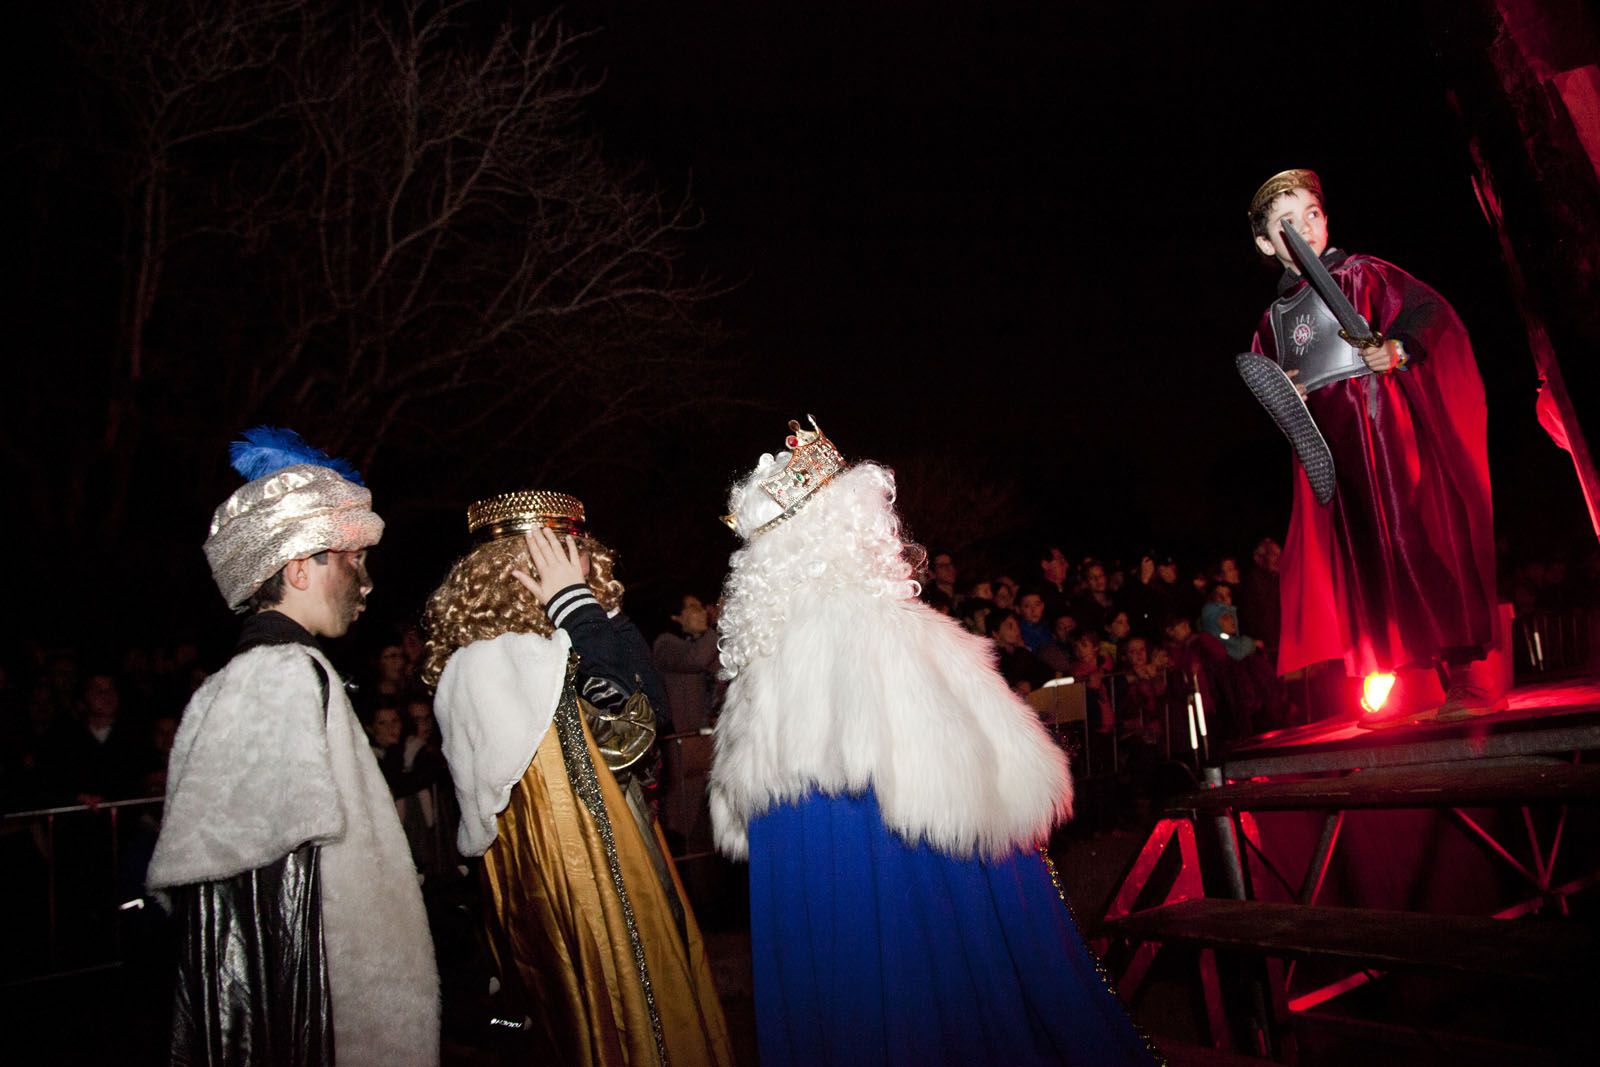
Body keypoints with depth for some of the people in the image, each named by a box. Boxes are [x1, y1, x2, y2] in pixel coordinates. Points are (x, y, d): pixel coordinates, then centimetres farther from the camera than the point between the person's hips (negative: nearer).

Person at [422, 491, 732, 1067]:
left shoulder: (545, 647, 7)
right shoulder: (489, 661, -21)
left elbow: (648, 697, -1)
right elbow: (626, 726, -27)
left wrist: (598, 608, -4)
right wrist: (577, 605, -20)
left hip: (613, 857, 9)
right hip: (569, 871, -9)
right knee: (617, 1020, 7)